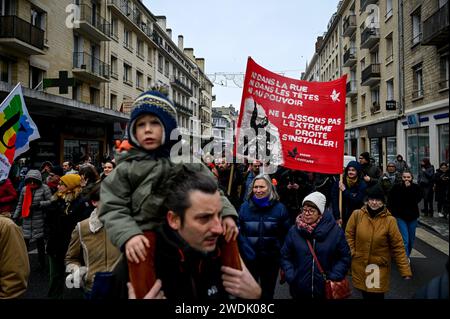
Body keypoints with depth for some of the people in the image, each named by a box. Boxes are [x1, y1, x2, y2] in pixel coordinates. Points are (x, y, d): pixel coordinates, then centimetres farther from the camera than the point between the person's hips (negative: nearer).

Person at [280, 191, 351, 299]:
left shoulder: (335, 231, -6)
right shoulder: (294, 230, -3)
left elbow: (344, 257, 1)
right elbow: (285, 256, 5)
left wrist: (334, 277, -10)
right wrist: (290, 277, -7)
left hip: (327, 290, -1)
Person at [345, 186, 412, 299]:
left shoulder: (389, 220, -13)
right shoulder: (357, 214, -9)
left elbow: (398, 246, -10)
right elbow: (349, 235, 1)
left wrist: (405, 271, -11)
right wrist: (352, 253, -6)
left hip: (380, 267, -1)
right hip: (360, 265, 2)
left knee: (377, 295, 6)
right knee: (365, 294, 15)